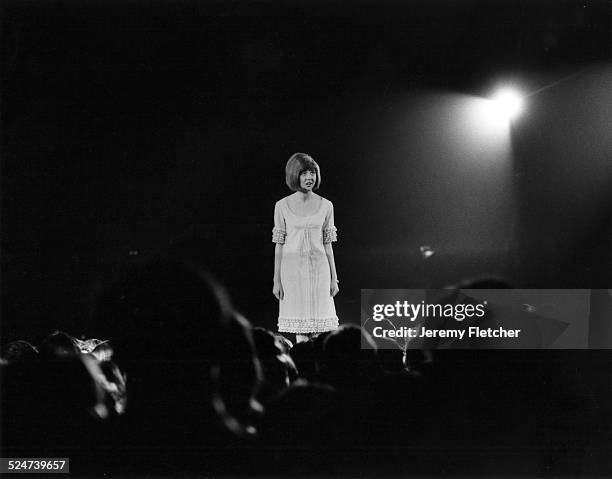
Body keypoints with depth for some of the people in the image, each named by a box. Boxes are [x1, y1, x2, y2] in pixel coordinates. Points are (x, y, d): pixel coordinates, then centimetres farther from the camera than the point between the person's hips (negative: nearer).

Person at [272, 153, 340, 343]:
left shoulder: (325, 206, 5)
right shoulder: (282, 206, 1)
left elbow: (327, 244, 9)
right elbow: (279, 245, 3)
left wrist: (334, 278, 8)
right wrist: (277, 280, 1)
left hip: (319, 268, 2)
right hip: (293, 268, -1)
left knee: (318, 326, 0)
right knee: (300, 329, -1)